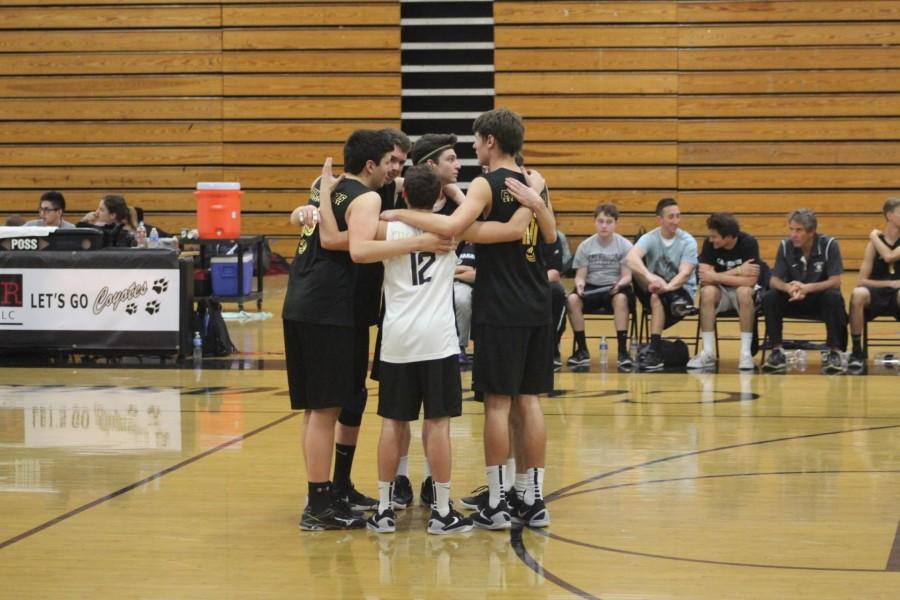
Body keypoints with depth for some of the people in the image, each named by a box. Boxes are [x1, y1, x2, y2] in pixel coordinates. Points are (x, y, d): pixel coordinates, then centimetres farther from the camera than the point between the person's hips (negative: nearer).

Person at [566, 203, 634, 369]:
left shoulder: (624, 246, 1)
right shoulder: (585, 246, 6)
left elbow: (627, 276, -3)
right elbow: (580, 275, 4)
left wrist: (620, 283, -27)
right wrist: (579, 284, -20)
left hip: (615, 288, -2)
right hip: (591, 288, 2)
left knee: (621, 298, -38)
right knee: (572, 299, -31)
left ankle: (622, 350, -33)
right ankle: (582, 350, -19)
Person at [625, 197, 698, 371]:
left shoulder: (688, 241, -8)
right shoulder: (650, 238, -7)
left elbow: (685, 274, -21)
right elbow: (631, 258, -28)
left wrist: (667, 287, -41)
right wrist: (650, 277, -47)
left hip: (681, 289, -2)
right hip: (656, 287, 2)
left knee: (657, 297, -35)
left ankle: (655, 350, -37)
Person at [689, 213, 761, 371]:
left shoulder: (749, 243, -19)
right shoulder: (709, 244, -12)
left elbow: (750, 281, -26)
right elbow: (705, 276, -21)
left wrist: (717, 276, -25)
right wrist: (738, 271, -25)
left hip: (745, 292, -2)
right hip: (721, 293, 2)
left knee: (744, 291, -36)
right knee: (708, 291, -32)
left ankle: (746, 352, -28)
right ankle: (708, 353, -26)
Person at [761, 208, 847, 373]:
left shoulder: (829, 245, -15)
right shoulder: (785, 246, -8)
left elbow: (835, 281, -19)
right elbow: (774, 280, -9)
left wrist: (807, 288, -36)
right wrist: (789, 288, -34)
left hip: (820, 297, -2)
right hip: (793, 298, 2)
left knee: (834, 298, -35)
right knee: (769, 298, -25)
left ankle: (834, 353, -24)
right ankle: (777, 352, -15)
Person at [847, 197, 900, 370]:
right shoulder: (874, 243, 4)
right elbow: (863, 280, 0)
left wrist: (874, 236, -3)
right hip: (877, 292, 1)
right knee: (857, 294, -35)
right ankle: (857, 352, -23)